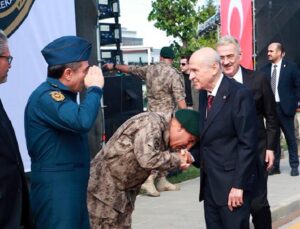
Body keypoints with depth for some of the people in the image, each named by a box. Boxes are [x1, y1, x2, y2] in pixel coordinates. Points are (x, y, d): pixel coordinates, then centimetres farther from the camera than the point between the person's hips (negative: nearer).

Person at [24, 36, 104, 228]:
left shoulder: (59, 95, 14)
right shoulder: (46, 96, -19)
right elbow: (82, 121, -33)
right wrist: (95, 88, -21)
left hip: (73, 185, 10)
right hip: (56, 188, -10)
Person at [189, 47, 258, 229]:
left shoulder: (239, 94, -14)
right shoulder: (204, 93, 9)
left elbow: (248, 144, -16)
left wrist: (239, 185, -18)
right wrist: (193, 155, -1)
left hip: (232, 182, -7)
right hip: (209, 181, 7)